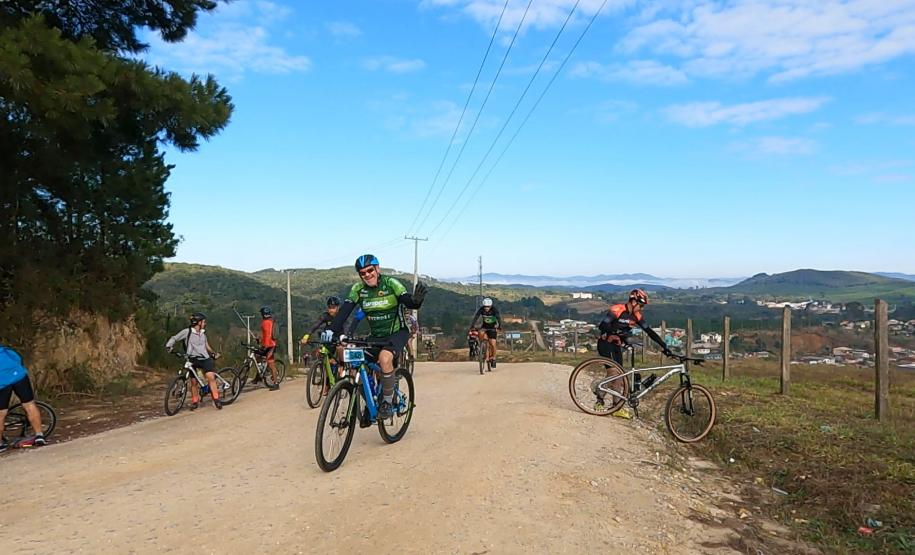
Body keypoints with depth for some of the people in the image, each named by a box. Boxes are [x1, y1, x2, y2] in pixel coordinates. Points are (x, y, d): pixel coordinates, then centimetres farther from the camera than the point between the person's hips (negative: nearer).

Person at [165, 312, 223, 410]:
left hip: (204, 358, 2)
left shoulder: (203, 333, 12)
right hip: (192, 359, -2)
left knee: (211, 377, -16)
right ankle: (195, 401, 22)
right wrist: (168, 346, -19)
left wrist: (213, 353, 14)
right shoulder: (187, 332, -4)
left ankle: (216, 399, -10)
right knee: (193, 381, 3)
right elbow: (174, 338, -2)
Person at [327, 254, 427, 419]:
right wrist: (333, 330, -31)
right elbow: (345, 310, -15)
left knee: (384, 358, -31)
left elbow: (408, 301, -25)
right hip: (375, 335, 5)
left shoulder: (390, 283, -16)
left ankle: (388, 402, -12)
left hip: (397, 332, -5)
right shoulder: (358, 289, -6)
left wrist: (416, 299, -49)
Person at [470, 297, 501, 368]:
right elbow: (475, 318, -25)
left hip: (493, 327, -2)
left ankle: (493, 358, 10)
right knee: (481, 333, -31)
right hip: (485, 326, 2)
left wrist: (499, 327, -50)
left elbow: (499, 319, -35)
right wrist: (471, 327, -37)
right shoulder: (481, 309, -20)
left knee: (492, 344, -15)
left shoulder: (494, 310, -25)